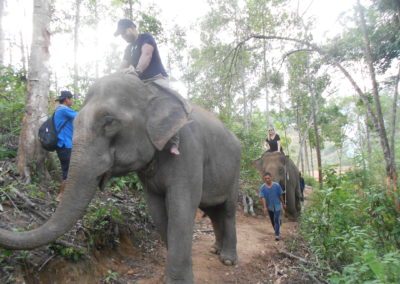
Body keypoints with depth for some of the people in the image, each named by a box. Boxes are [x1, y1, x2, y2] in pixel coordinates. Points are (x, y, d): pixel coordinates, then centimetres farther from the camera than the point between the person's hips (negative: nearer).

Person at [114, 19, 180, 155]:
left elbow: (146, 55, -19)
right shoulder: (128, 49, 23)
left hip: (157, 79, -8)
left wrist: (137, 70, -37)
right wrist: (125, 71, -11)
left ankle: (174, 143, -38)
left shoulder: (146, 38, 2)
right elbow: (122, 67, 14)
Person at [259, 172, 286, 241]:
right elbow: (262, 198, -14)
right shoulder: (262, 188, -10)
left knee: (276, 220, -9)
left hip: (277, 206, -2)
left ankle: (277, 235, -1)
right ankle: (277, 231, 37)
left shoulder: (277, 185, -9)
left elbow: (280, 195, 0)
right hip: (269, 207, 2)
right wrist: (264, 207, -22)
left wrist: (283, 204, 6)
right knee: (273, 221, 15)